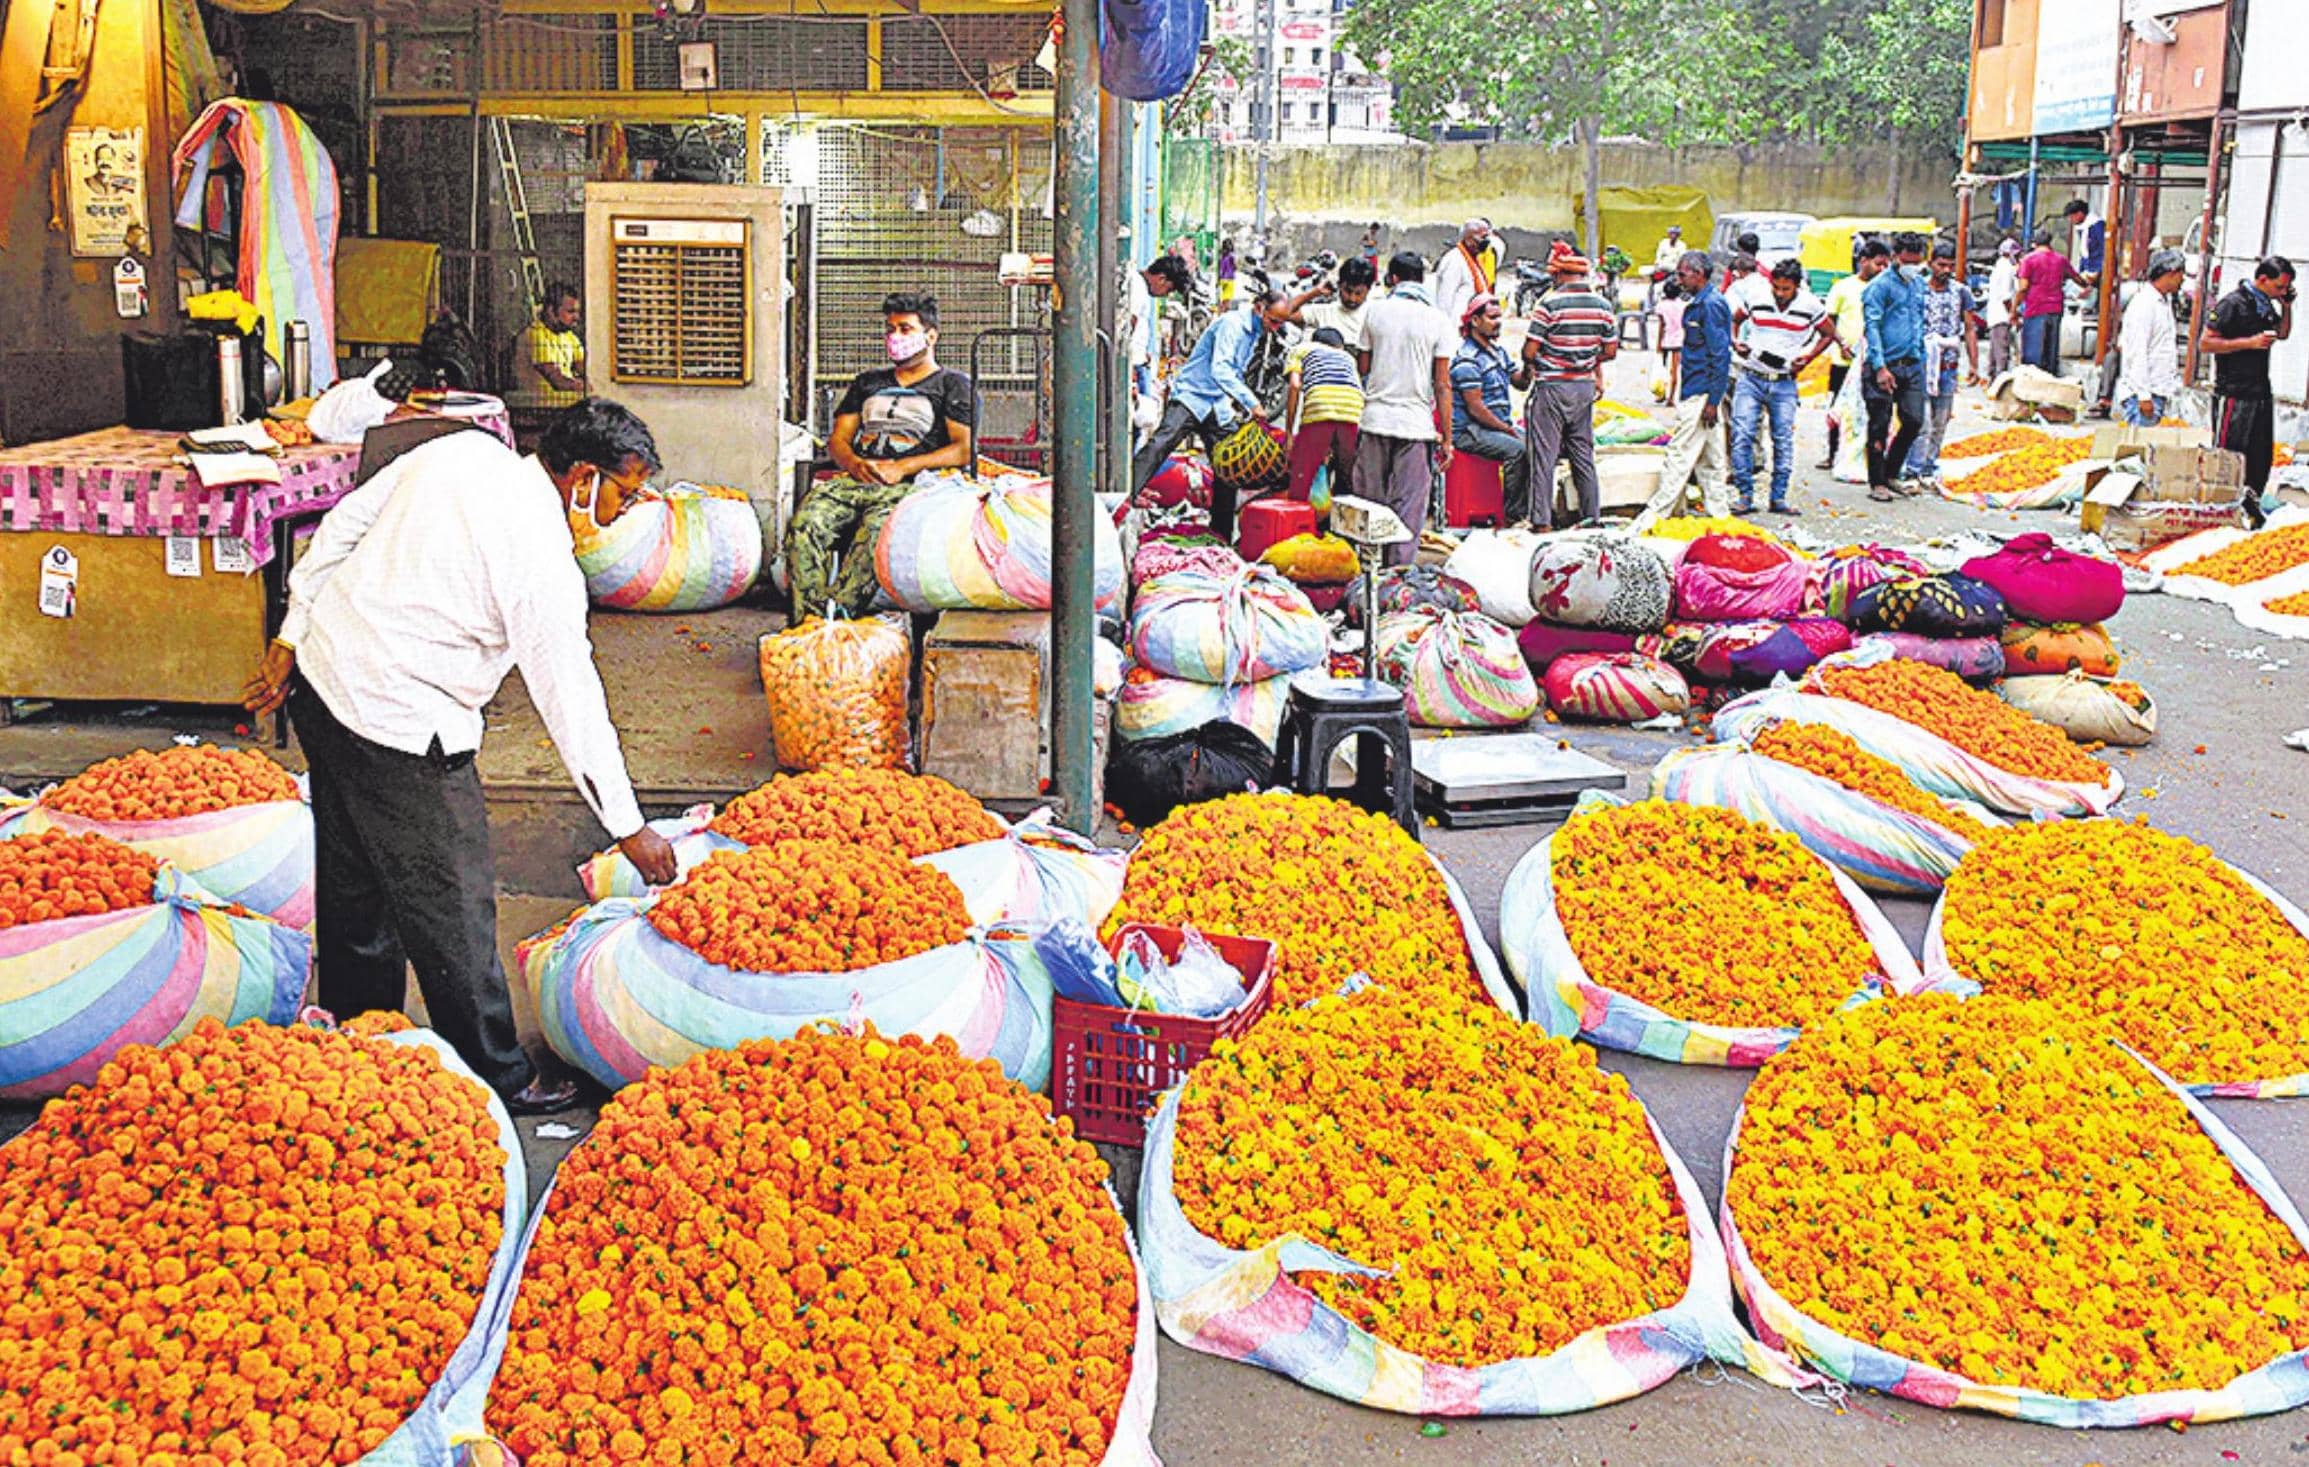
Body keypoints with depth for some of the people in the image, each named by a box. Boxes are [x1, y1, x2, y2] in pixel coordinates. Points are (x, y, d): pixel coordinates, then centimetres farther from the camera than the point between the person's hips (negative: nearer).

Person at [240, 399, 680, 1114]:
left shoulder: (459, 451, 2)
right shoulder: (542, 559, -19)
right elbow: (571, 699, -15)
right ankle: (496, 1079, 15)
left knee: (356, 887, 22)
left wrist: (294, 636, 16)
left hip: (323, 674, 9)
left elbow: (344, 523, 8)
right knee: (453, 911, 3)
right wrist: (628, 828, -7)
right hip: (398, 731, -9)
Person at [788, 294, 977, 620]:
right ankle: (808, 620, -38)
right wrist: (854, 463, -2)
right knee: (805, 524, -29)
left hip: (910, 485, -4)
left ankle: (836, 611, -48)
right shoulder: (869, 382, 32)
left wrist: (903, 468, -10)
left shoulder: (953, 385, 16)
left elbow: (965, 449, 2)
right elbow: (838, 439, 24)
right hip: (853, 480, 4)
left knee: (875, 527, -40)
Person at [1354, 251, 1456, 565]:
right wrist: (1447, 438, -1)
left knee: (1369, 501, 11)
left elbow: (1364, 368, 12)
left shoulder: (1376, 311, 4)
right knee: (1409, 504, 2)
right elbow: (1442, 385, -5)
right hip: (1416, 423, -2)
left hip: (1375, 419, 2)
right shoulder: (1439, 321, -2)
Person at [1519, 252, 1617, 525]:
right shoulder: (1603, 306, 1)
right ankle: (1592, 516, 19)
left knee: (1544, 456, 1)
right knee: (1583, 455, 15)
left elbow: (1529, 351, -14)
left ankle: (1541, 520, 1)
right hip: (1585, 387, 5)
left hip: (1551, 387, -5)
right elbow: (1610, 351, 6)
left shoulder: (1550, 305, -14)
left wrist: (1529, 368, 7)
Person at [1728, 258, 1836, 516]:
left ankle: (1779, 498, 10)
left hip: (1784, 382, 1)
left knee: (1784, 440, 2)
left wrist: (1807, 357, -2)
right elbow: (1734, 320, 14)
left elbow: (1829, 334, 11)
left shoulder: (1810, 305, -3)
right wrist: (1735, 342, -4)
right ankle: (1746, 496, -4)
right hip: (1751, 378, 0)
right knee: (1742, 434, -10)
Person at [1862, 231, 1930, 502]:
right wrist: (1880, 366, -19)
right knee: (1879, 426, -1)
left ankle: (1891, 474, 20)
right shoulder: (1880, 286, -7)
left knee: (1914, 421, 4)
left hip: (1912, 366, 6)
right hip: (1886, 366, -6)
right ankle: (1877, 483, 7)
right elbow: (1872, 327, -12)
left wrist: (1921, 360, 18)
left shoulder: (1919, 285, 15)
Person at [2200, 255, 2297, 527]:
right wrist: (2250, 342, -19)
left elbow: (2283, 333, 29)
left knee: (2262, 454, 10)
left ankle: (2250, 505, 21)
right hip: (2234, 393, -8)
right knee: (2228, 455, -4)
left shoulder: (2267, 305, 12)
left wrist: (2287, 306, 11)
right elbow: (2204, 343, -15)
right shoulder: (2233, 303, -11)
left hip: (2261, 391, 8)